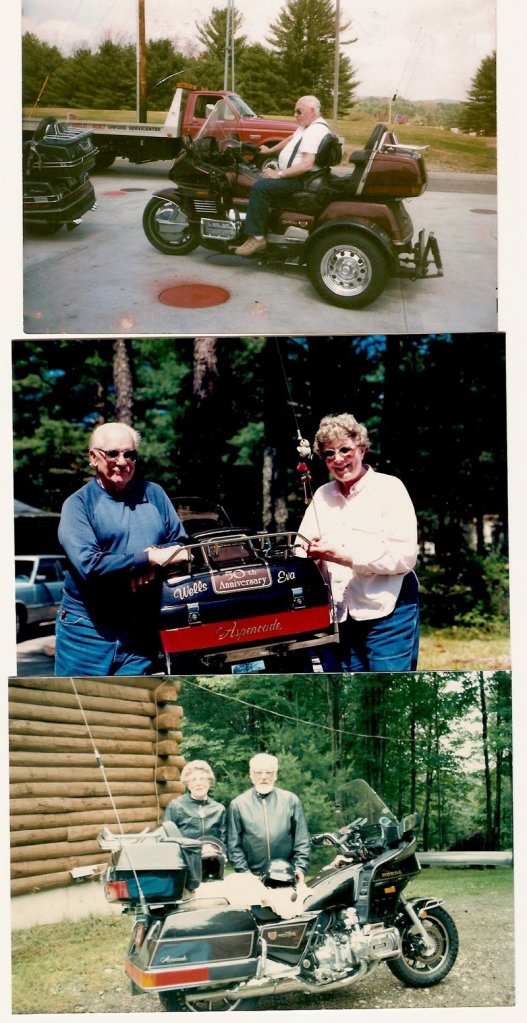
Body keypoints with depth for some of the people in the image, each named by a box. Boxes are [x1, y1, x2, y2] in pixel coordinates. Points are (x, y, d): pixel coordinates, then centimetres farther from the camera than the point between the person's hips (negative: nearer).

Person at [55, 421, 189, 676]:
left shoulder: (154, 494, 9)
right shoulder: (79, 503, -4)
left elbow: (180, 544, 9)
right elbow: (89, 565, -16)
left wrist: (154, 564, -13)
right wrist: (150, 558, -18)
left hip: (141, 633, 3)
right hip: (87, 631, -3)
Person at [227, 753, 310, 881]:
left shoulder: (291, 800, 10)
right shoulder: (238, 804, 8)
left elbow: (301, 839, 8)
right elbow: (233, 844, 6)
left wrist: (300, 867, -3)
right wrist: (243, 871, -4)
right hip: (253, 878, -1)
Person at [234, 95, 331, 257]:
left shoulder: (315, 131, -20)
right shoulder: (307, 126, 13)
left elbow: (306, 165, -30)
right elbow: (291, 139, 33)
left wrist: (278, 174, -26)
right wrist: (270, 150, 29)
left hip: (300, 179, -12)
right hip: (292, 175, 12)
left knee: (260, 187, -26)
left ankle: (257, 237, -26)